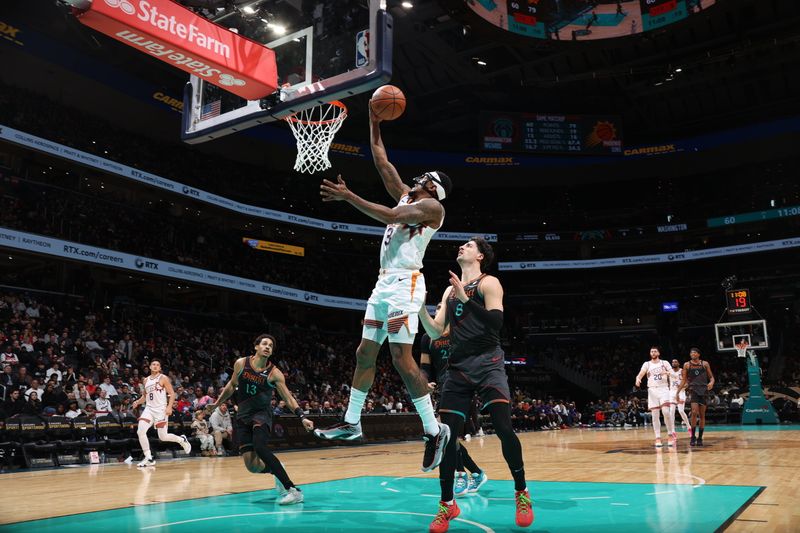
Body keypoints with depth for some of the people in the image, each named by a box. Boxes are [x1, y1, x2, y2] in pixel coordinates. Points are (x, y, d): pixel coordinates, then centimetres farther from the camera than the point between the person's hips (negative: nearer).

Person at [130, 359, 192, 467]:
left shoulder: (163, 378, -4)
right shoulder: (146, 380, 12)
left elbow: (172, 394, -7)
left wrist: (169, 407, -20)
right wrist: (137, 402, 4)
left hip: (160, 409, -5)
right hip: (149, 409, 5)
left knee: (163, 437, -3)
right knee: (140, 431, -15)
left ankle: (182, 440, 27)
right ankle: (149, 458, -5)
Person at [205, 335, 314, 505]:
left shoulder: (274, 373, -9)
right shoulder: (241, 363, -1)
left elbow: (288, 398, -8)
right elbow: (232, 385, 17)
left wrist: (302, 417, -20)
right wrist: (216, 404, 21)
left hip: (262, 414, -3)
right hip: (243, 415, 4)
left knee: (259, 447, -32)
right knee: (252, 465, -6)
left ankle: (292, 490, -30)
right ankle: (275, 470, 30)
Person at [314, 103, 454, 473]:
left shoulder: (432, 206, -6)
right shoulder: (406, 195, 19)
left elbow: (390, 216, -20)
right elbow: (381, 161, 22)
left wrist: (348, 196, -21)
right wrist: (374, 120, 19)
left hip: (405, 283, -9)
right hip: (384, 281, 9)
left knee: (401, 358, -15)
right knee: (364, 353, 10)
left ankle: (434, 430, -8)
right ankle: (351, 422, 20)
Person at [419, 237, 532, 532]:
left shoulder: (488, 283, 0)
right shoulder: (450, 290, 18)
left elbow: (496, 322, -15)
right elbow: (436, 332, 14)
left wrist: (465, 299, -23)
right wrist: (420, 306, 0)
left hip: (487, 364, -5)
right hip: (458, 368, 5)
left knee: (503, 428, -15)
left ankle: (521, 494, 8)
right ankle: (447, 504, 14)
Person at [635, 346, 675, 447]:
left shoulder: (664, 363, 9)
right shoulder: (647, 364, 9)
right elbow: (640, 374, -5)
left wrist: (667, 373, -20)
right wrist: (638, 379, -28)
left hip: (663, 389, -1)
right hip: (652, 390, 1)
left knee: (666, 411, -16)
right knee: (655, 415, -1)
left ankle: (670, 434, 0)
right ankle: (658, 438, 3)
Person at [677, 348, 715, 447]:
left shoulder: (705, 364, 7)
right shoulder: (687, 365, 6)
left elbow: (711, 377, 10)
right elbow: (684, 380, 8)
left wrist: (711, 382, -13)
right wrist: (678, 391, 1)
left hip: (704, 390, 2)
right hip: (693, 390, -2)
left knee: (702, 415, 5)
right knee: (694, 412, -17)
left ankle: (700, 438, 14)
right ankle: (693, 437, -8)